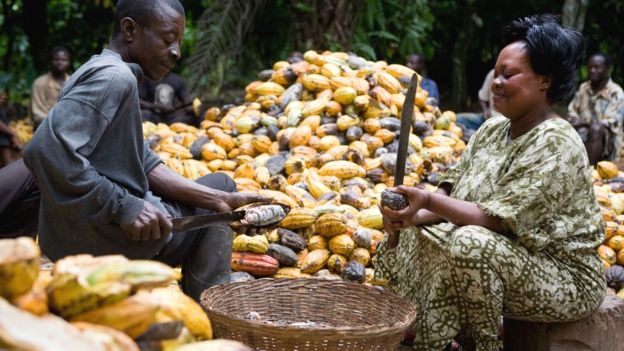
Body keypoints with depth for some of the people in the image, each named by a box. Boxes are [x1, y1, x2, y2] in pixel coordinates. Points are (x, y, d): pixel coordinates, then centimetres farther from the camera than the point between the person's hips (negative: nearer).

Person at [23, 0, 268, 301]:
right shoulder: (115, 77, -17)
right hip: (103, 239, -10)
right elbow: (47, 151, -31)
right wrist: (125, 207, -26)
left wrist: (219, 198, -1)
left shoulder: (99, 73, 15)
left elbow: (144, 164, 10)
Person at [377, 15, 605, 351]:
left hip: (566, 279, -8)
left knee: (470, 244, -33)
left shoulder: (556, 144, -20)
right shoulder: (492, 129, 6)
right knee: (411, 236, -3)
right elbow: (452, 191, 4)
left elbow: (500, 219, -26)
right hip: (511, 261, 8)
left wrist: (429, 201, -34)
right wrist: (413, 216, -16)